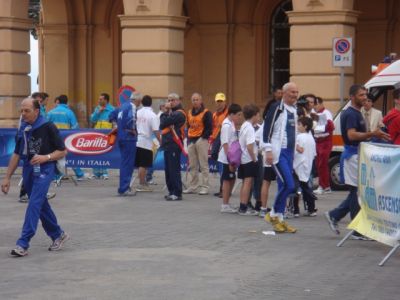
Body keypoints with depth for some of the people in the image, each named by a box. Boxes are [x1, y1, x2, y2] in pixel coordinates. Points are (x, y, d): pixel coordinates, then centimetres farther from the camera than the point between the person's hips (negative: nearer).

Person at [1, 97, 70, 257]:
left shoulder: (48, 127, -9)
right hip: (28, 170, 7)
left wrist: (45, 157, -21)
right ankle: (58, 235, 31)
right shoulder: (23, 129, 9)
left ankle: (23, 244, -18)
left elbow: (62, 151, -5)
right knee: (42, 205, 14)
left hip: (44, 169, -7)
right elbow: (17, 154, 14)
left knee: (34, 204, -15)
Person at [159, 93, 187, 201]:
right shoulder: (171, 112, 21)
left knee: (174, 170, -9)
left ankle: (177, 193, -8)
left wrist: (167, 111, -1)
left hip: (174, 144, -9)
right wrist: (166, 111, -1)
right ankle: (171, 191, 18)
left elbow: (164, 123, -17)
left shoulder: (179, 113, -9)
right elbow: (162, 124, 9)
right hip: (167, 144, 9)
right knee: (168, 170, 12)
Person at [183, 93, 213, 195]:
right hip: (191, 141, 7)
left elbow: (209, 127, -8)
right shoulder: (189, 113, 15)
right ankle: (193, 186, 15)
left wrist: (203, 137, -14)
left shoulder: (206, 113, -4)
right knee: (192, 165, 9)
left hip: (201, 140, -7)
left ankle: (205, 187, -1)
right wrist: (188, 139, 9)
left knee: (203, 165, -4)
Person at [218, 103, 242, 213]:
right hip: (227, 158, -9)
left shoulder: (231, 124, 11)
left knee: (231, 179, 14)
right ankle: (225, 205, 4)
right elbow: (225, 144, -20)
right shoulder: (227, 125, -15)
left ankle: (226, 204, 23)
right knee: (227, 180, -2)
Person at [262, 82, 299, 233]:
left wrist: (296, 145, 19)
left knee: (283, 186, 9)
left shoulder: (294, 110, 14)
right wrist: (268, 150, -18)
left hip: (289, 152, 8)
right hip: (278, 152, -8)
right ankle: (273, 214, 2)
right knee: (289, 185, -15)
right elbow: (267, 129, -14)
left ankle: (279, 219, 15)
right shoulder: (277, 108, -11)